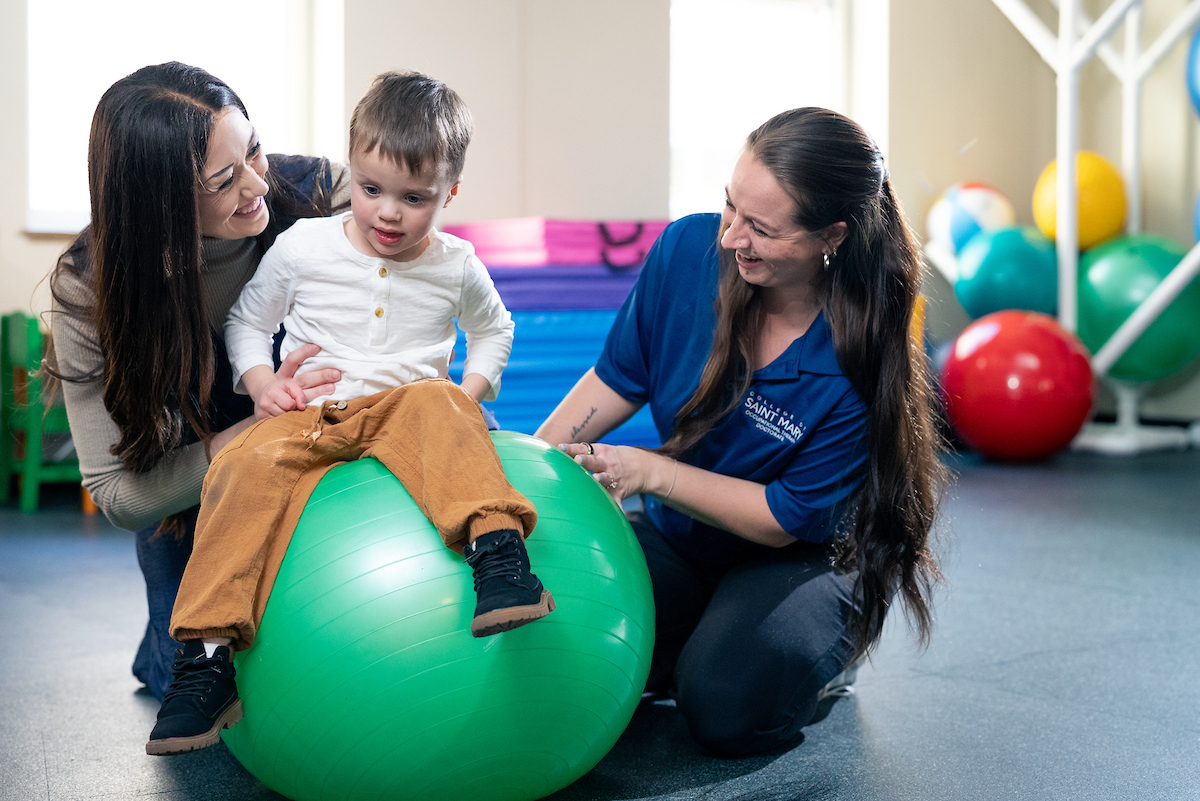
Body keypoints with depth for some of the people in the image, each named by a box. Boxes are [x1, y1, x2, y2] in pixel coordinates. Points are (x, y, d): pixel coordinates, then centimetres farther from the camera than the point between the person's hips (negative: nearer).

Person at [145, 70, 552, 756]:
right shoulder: (302, 247, 4)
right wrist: (259, 378, -3)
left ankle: (498, 549, -55)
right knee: (251, 466, -32)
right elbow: (247, 320, 17)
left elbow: (493, 328, 27)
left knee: (435, 407, -37)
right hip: (309, 416, 0)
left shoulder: (455, 265, 7)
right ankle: (207, 658, -33)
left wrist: (472, 391, 9)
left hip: (405, 405, 0)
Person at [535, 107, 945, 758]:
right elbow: (618, 379, -2)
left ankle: (828, 649, 6)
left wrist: (651, 471, -25)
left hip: (803, 555, -4)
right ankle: (696, 640, 12)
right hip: (677, 536, 4)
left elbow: (786, 518, -20)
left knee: (727, 708, -29)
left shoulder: (862, 358, -30)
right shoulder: (688, 249, -18)